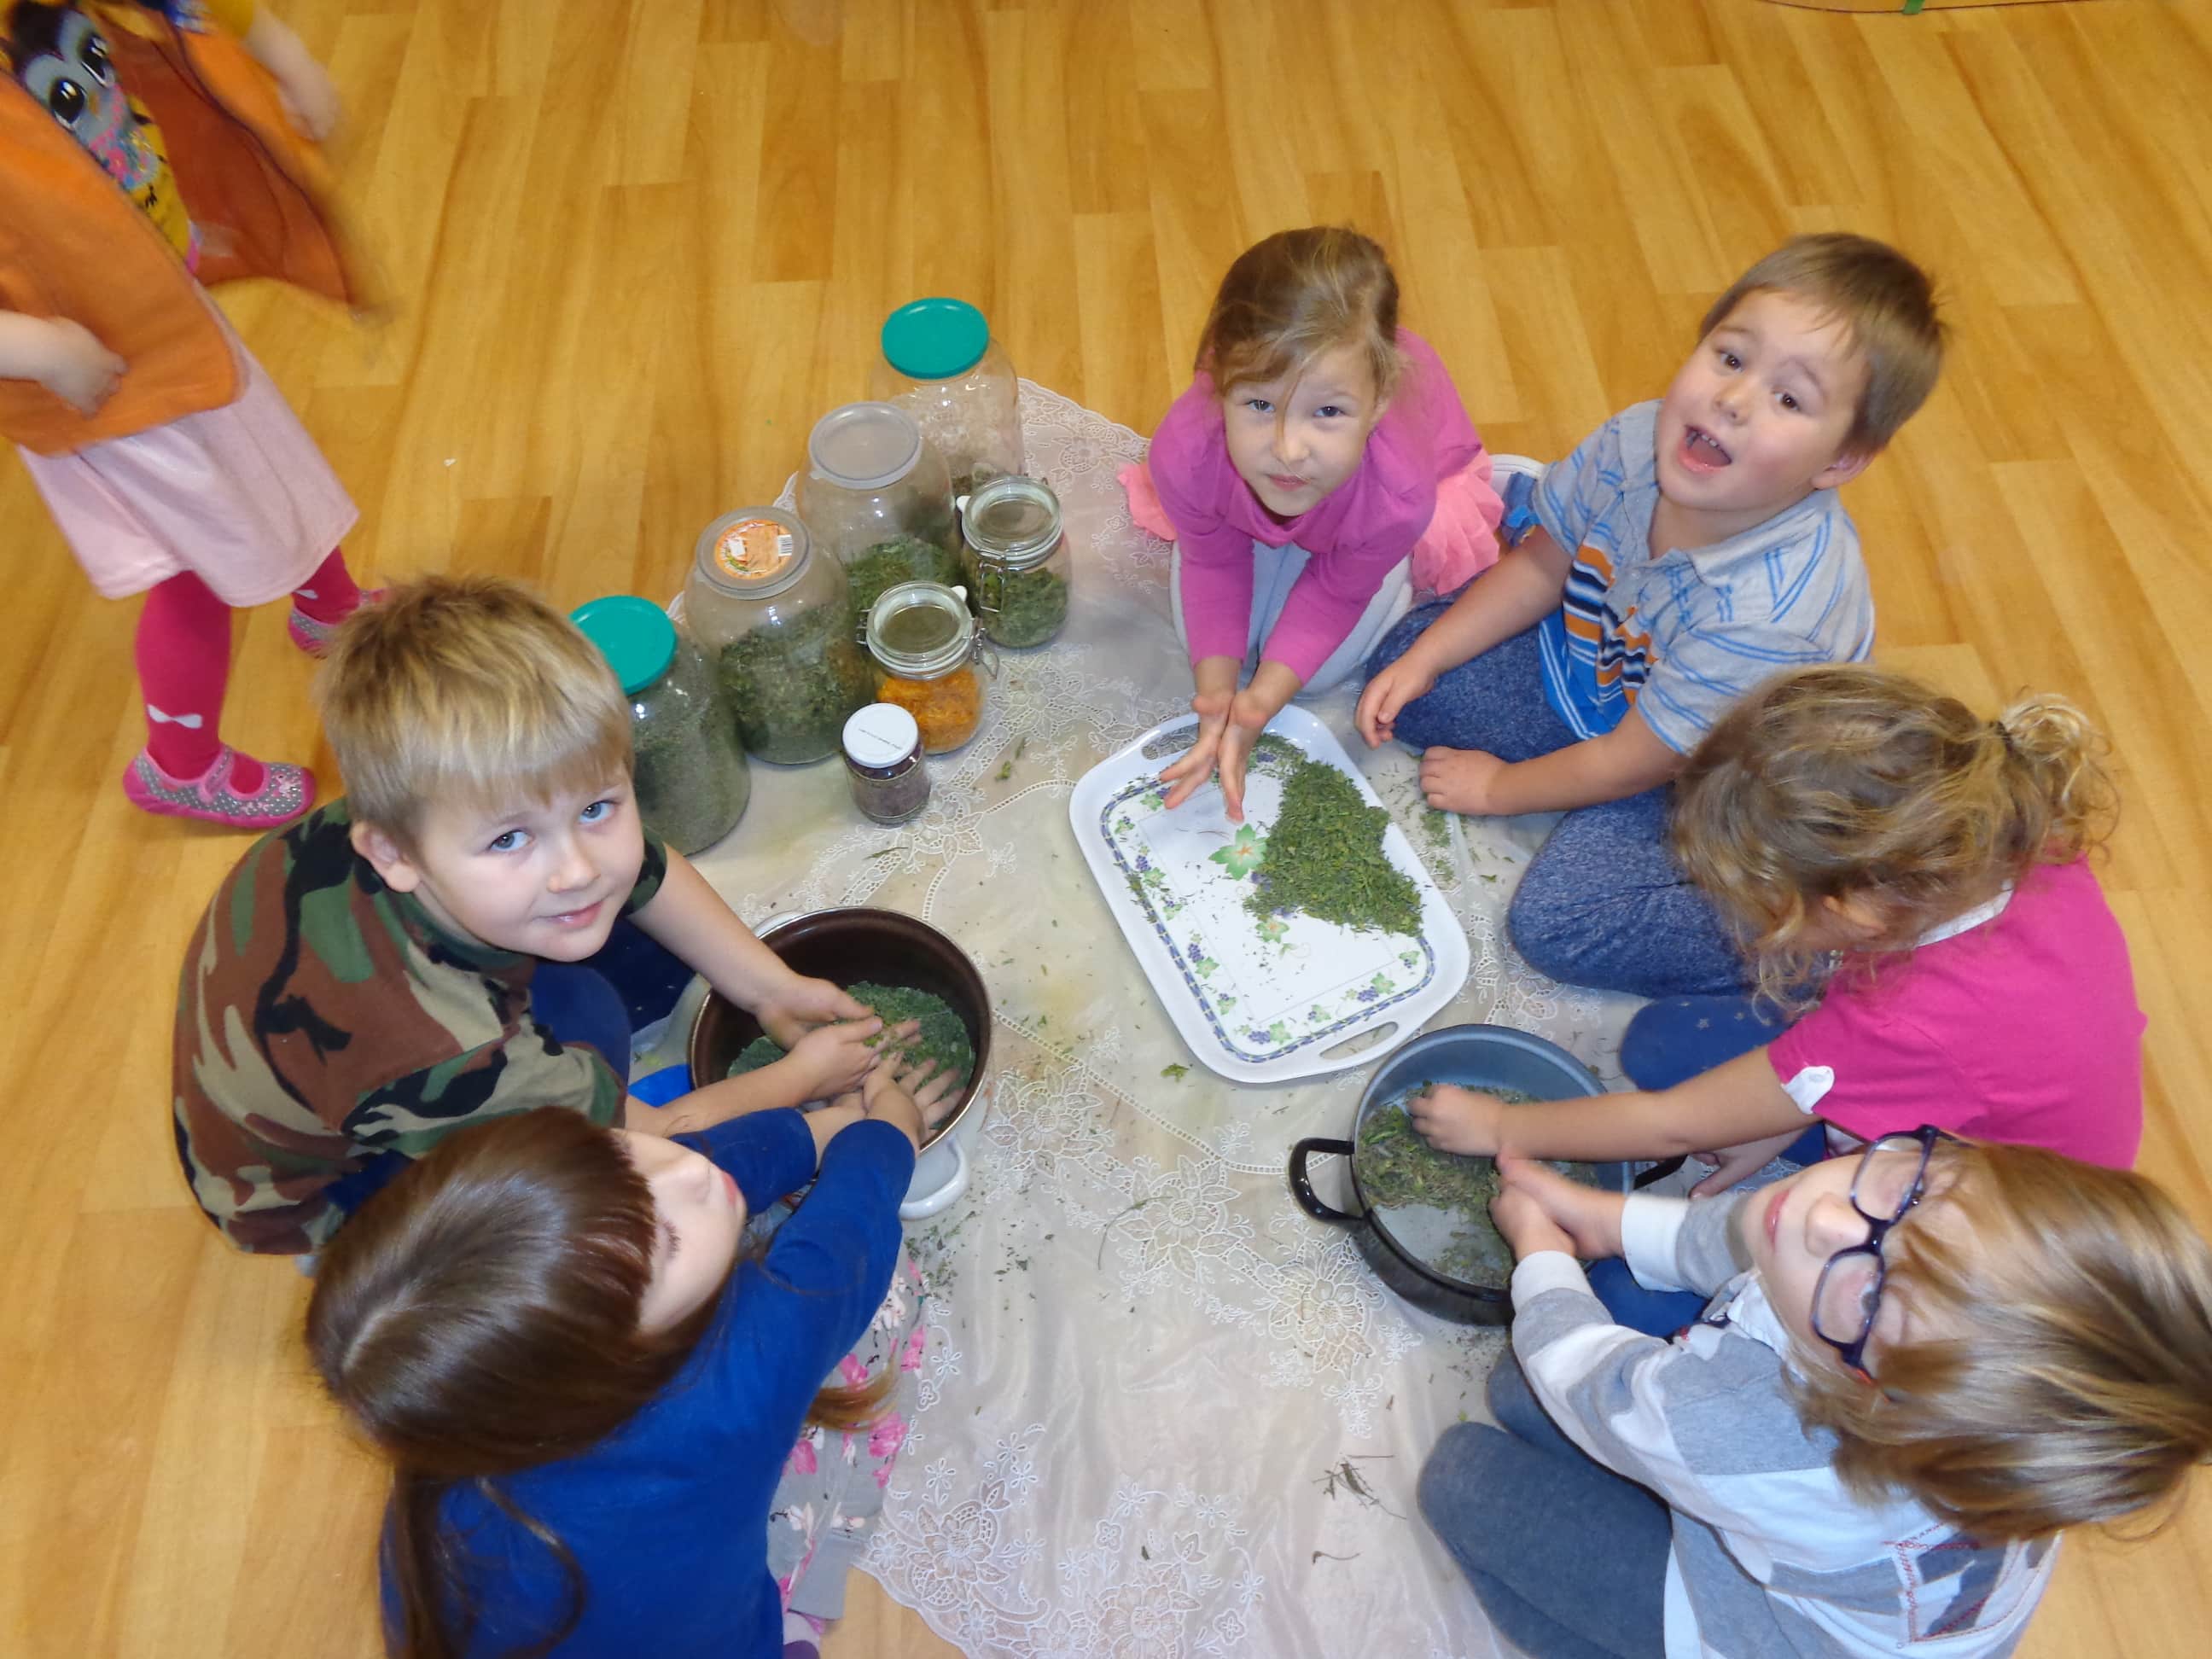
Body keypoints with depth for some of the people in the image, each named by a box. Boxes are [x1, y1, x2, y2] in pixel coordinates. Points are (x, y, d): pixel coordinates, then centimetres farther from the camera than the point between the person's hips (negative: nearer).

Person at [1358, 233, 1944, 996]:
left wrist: (1498, 788, -10)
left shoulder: (1775, 612, -39)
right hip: (1601, 663, 7)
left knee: (1557, 921, -22)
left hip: (1699, 782, -6)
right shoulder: (1639, 441, -23)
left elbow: (1635, 761, -25)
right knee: (1404, 656, 2)